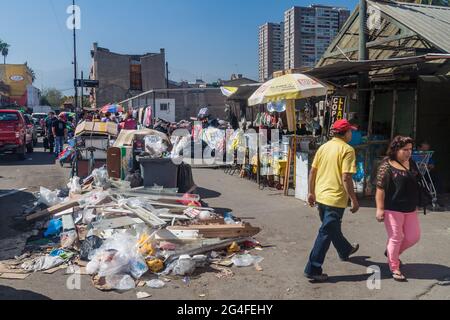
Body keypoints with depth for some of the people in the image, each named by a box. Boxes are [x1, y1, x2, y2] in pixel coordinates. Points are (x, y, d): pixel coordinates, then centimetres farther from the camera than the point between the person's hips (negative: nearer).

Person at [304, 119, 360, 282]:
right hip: (335, 198, -8)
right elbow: (346, 178, -19)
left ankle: (345, 250, 51)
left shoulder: (324, 147, 7)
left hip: (320, 196, 8)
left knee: (332, 227, 26)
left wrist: (311, 192, 18)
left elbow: (312, 172, 8)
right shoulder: (347, 149, -13)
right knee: (326, 233, -1)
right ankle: (313, 269, 2)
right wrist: (354, 200, -12)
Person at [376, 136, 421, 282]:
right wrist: (380, 209, -18)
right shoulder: (387, 166, -13)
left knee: (414, 237, 12)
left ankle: (391, 253, 35)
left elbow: (416, 183, 20)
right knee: (396, 238, 2)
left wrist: (416, 204, 20)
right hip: (393, 209, -7)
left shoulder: (411, 163, 8)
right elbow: (380, 188, -15)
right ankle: (394, 268, 18)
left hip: (410, 209, 7)